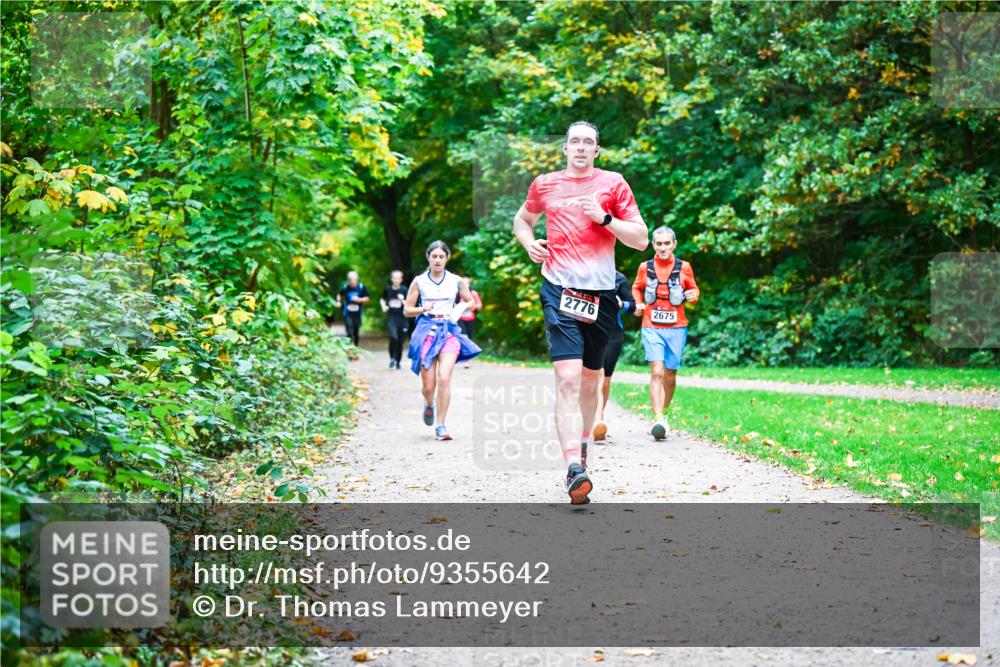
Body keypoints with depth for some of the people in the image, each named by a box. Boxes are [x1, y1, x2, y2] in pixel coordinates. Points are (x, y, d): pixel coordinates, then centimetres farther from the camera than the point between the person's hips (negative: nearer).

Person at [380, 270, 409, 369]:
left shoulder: (404, 290, -3)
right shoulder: (387, 289, 3)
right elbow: (382, 299, 22)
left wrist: (403, 300, -20)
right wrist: (383, 306, 3)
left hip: (402, 317, 0)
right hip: (391, 317, 0)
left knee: (400, 341, 5)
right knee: (393, 337, -22)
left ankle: (397, 362, 21)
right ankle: (392, 358, -2)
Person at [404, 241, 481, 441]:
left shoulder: (456, 281, 5)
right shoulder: (419, 281, 3)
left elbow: (471, 302, 19)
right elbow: (407, 310, 7)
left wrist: (461, 307, -2)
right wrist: (423, 309, -12)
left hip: (449, 331, 0)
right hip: (427, 330, 0)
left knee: (444, 379, -18)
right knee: (428, 385, 1)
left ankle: (440, 426, -9)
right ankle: (429, 404, 39)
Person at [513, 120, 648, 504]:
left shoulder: (612, 184, 7)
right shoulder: (545, 184, 11)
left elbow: (641, 240, 4)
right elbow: (522, 219, 30)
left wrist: (605, 218, -10)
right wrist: (529, 242, 8)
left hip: (600, 293, 1)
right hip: (559, 290, -1)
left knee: (591, 378, 14)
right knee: (567, 378, -16)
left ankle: (582, 447, 36)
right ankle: (574, 470, -26)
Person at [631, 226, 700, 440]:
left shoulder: (683, 267, 3)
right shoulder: (645, 267, 4)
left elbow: (694, 289, 14)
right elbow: (637, 288, 21)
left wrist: (693, 295, -9)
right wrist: (638, 303, 3)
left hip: (676, 328, 1)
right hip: (652, 328, -1)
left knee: (670, 376, 7)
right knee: (656, 372, -16)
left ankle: (662, 414, 28)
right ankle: (658, 419, -21)